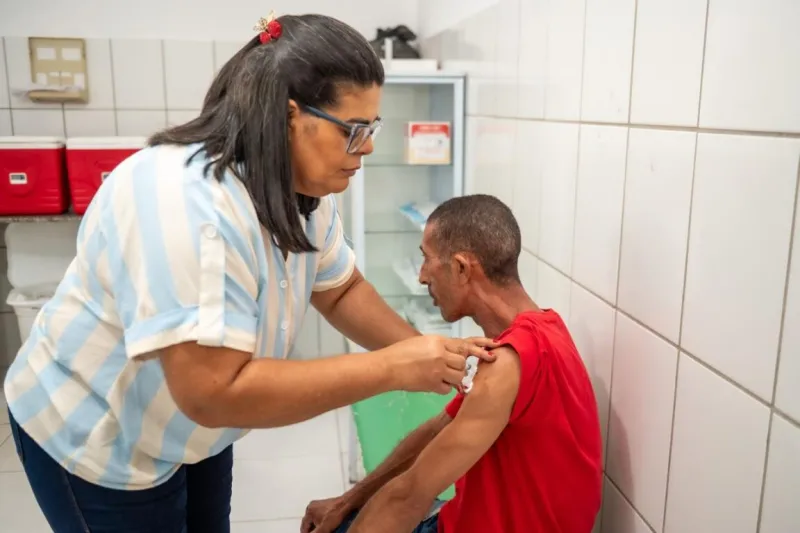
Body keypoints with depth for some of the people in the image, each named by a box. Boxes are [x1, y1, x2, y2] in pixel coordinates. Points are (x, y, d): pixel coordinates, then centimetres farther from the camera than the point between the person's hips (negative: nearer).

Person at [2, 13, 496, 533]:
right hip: (94, 441, -7)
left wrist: (421, 352, -14)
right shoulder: (187, 202, -36)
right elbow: (213, 392, -39)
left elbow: (342, 290, 3)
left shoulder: (303, 189, -9)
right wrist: (391, 368, -35)